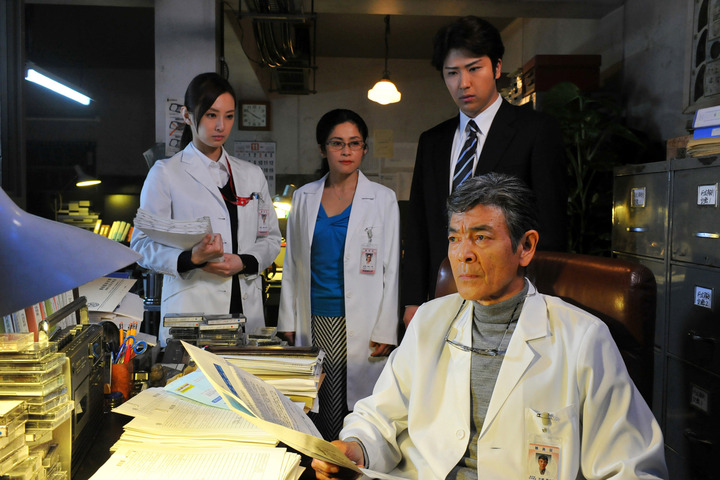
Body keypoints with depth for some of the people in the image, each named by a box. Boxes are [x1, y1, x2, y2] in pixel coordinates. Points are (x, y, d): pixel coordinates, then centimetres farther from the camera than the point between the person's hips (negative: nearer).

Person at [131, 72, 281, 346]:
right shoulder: (166, 174, 2)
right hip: (191, 309, -3)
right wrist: (191, 258, -21)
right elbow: (142, 246, -3)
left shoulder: (252, 175, 15)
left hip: (246, 308, 3)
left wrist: (243, 262, -6)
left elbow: (270, 238, 14)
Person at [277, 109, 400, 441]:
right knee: (319, 416, 0)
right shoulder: (303, 198, 11)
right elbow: (292, 265, 14)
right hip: (313, 323, 2)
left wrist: (385, 330, -4)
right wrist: (288, 322, 9)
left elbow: (391, 269, 1)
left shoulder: (383, 199, 3)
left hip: (359, 325, -2)